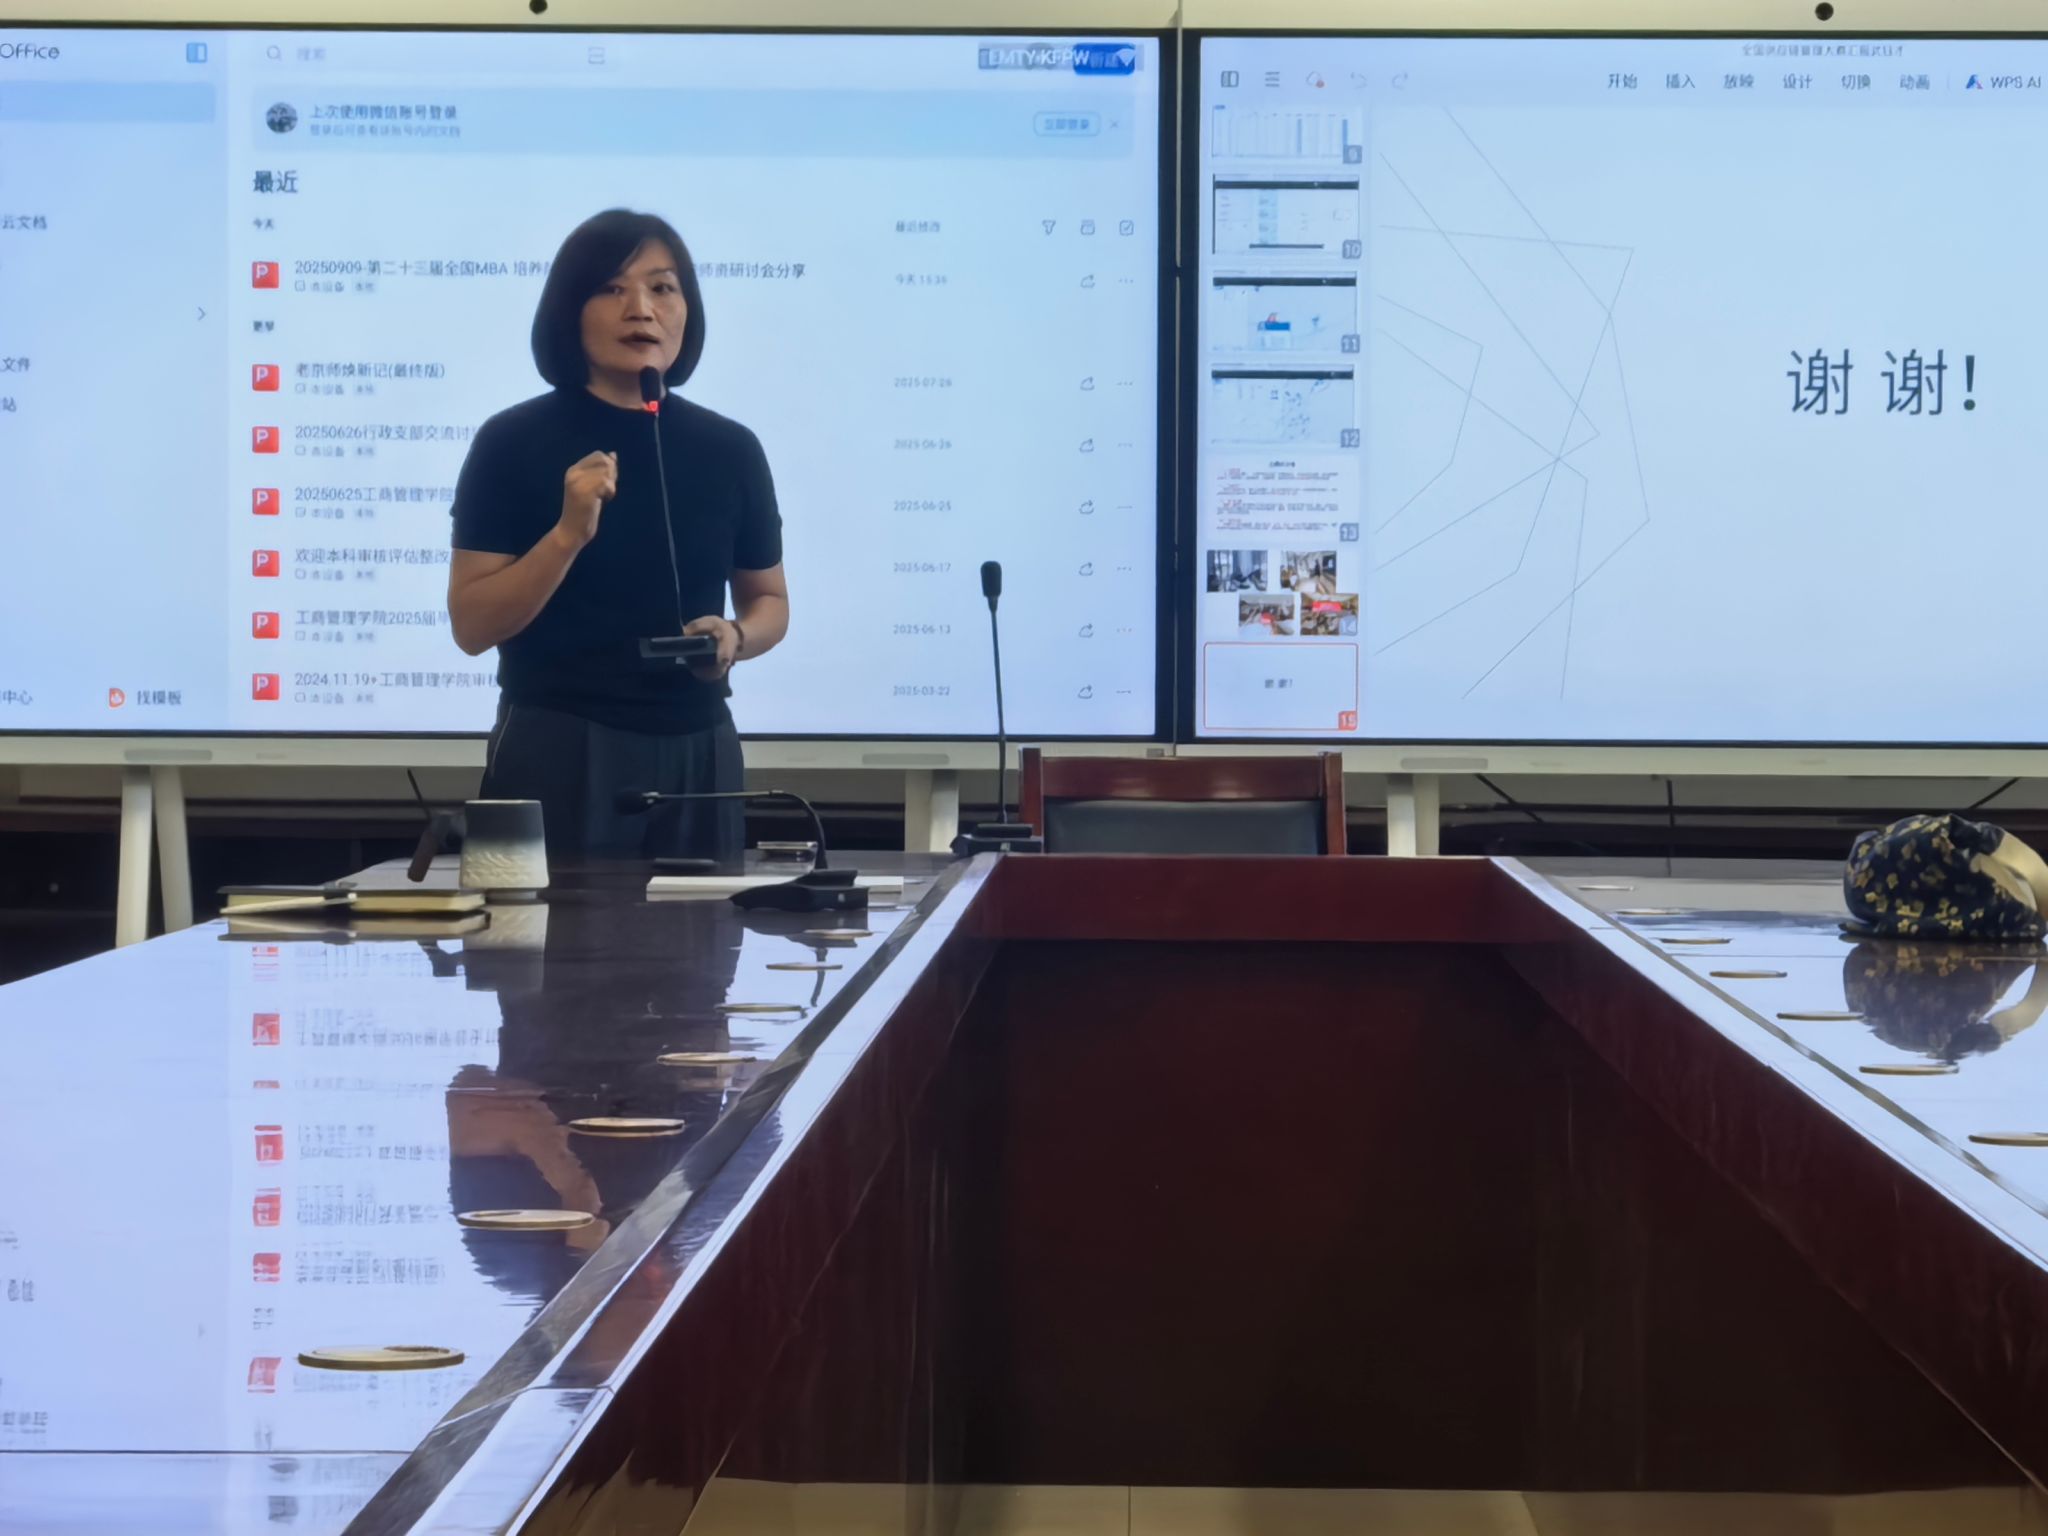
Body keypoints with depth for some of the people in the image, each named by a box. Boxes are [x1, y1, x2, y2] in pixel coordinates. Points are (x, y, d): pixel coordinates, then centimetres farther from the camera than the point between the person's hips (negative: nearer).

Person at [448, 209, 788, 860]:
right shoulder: (514, 442, -5)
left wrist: (735, 636, -7)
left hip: (696, 751, 3)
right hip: (556, 751, -3)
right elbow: (472, 626, -8)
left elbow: (769, 600, 15)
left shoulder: (730, 450, 4)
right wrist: (569, 533, -21)